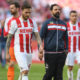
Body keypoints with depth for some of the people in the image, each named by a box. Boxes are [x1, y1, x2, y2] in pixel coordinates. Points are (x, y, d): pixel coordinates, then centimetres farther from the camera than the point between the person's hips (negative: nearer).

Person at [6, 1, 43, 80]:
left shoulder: (32, 22, 7)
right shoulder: (15, 22, -5)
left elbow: (37, 35, 2)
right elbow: (9, 38, 0)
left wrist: (40, 46, -17)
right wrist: (7, 53, 0)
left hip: (29, 52, 5)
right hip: (19, 51, -5)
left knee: (24, 73, 12)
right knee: (25, 71, -19)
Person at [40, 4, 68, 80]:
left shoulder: (63, 24, 14)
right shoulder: (47, 23, 2)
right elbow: (41, 37, 1)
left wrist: (66, 49, 13)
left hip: (61, 53, 4)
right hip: (49, 53, -4)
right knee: (49, 74, -3)